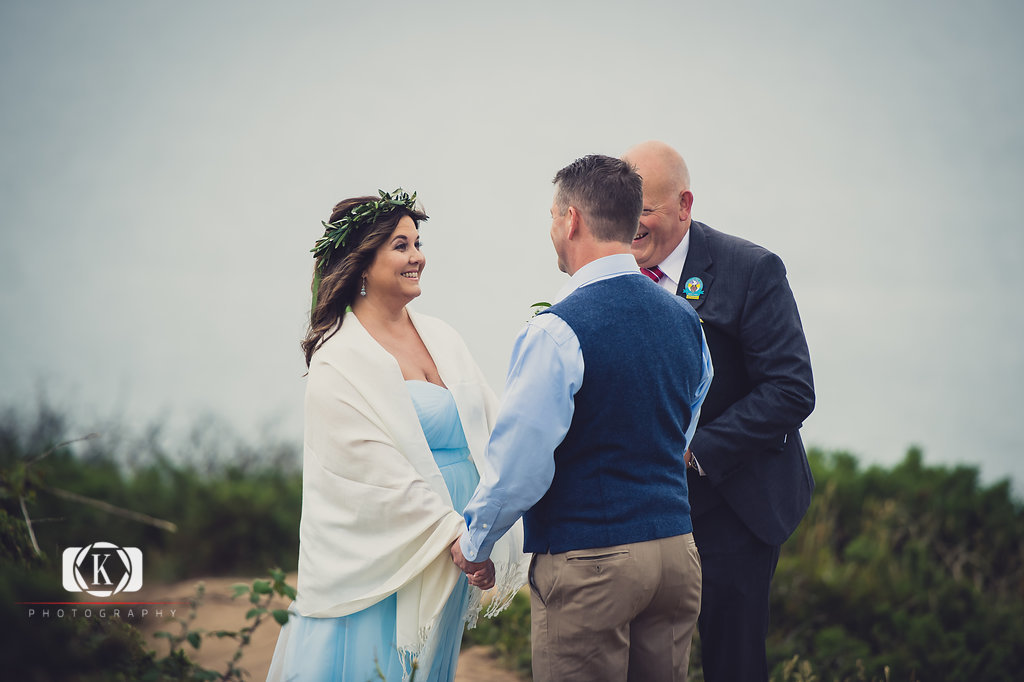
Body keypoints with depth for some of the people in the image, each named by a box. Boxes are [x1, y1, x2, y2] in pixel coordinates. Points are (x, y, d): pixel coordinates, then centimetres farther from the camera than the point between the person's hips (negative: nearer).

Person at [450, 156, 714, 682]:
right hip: (676, 548, 7)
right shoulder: (684, 320, 7)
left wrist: (474, 542, 0)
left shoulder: (558, 330, -16)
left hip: (588, 560, -7)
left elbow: (519, 464, -15)